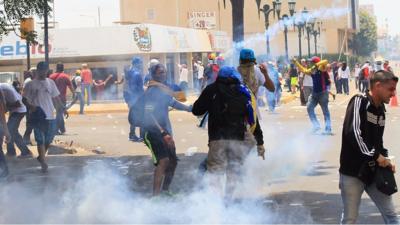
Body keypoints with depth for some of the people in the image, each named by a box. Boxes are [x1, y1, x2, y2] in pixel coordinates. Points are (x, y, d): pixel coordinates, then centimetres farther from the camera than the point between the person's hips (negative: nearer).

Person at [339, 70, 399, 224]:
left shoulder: (381, 110, 10)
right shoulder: (359, 101, -12)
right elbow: (352, 133, -23)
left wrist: (384, 160, 2)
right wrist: (376, 156, -17)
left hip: (373, 172, 7)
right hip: (353, 172, -7)